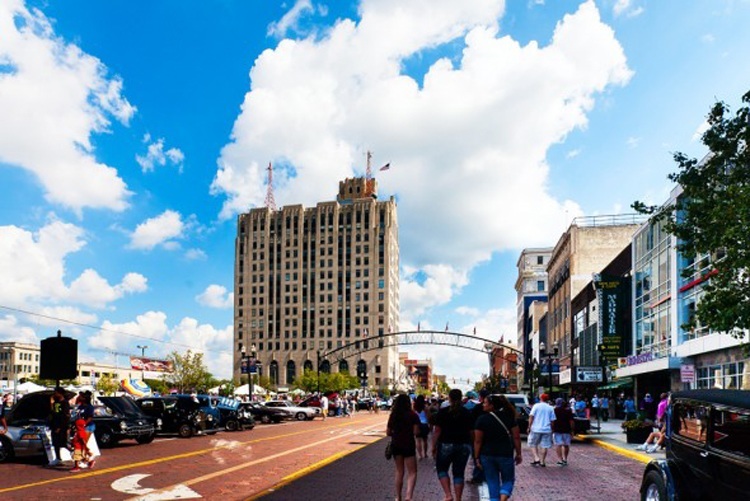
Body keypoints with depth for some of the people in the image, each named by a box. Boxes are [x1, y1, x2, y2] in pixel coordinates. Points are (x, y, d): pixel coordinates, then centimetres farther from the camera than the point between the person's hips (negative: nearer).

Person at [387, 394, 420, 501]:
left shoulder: (393, 415, 2)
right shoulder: (413, 415, -8)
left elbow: (388, 432, 5)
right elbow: (416, 432, -12)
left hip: (396, 445, 4)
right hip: (408, 445, -4)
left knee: (399, 471, 17)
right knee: (412, 472, 1)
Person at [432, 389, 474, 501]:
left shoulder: (443, 412, -6)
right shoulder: (467, 413, 3)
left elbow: (437, 431, -8)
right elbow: (471, 432, 4)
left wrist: (434, 447, -2)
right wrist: (469, 445, 16)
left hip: (446, 445, -3)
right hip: (464, 445, 3)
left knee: (442, 469, 13)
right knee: (459, 473, 10)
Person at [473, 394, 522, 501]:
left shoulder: (482, 419, -8)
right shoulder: (509, 417, -3)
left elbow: (478, 441, -8)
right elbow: (516, 437, -3)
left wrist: (477, 458, 0)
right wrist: (518, 454, 6)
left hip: (487, 455, 0)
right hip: (506, 455, 0)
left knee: (492, 482, 14)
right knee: (508, 480, 15)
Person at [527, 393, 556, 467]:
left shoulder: (536, 406, -1)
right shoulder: (550, 408, 6)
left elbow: (531, 417, -7)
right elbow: (552, 420, 5)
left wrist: (529, 427, -1)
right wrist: (551, 429, 15)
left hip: (536, 429, -2)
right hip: (547, 430, 2)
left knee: (533, 444, 11)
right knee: (544, 446, 8)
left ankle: (536, 458, -4)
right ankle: (542, 462, 10)